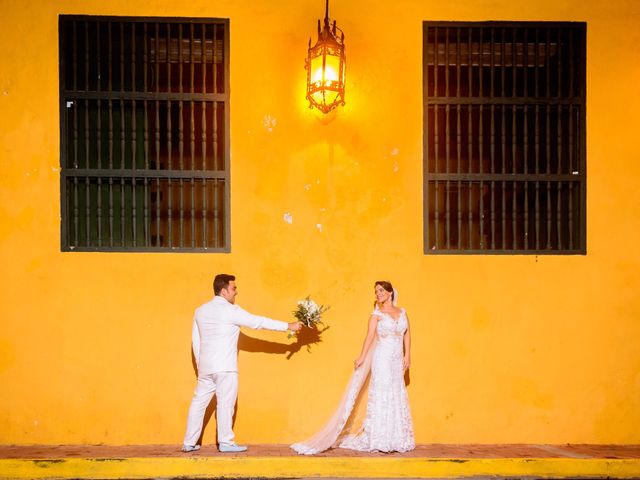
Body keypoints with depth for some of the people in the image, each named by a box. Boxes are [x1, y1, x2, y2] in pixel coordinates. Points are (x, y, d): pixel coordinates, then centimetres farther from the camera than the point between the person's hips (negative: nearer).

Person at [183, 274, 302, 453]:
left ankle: (189, 443, 14)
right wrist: (288, 326, -4)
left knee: (199, 402, 10)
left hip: (205, 367, 7)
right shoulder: (230, 311, -10)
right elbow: (258, 322, -9)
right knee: (225, 403, 0)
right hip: (224, 367, -7)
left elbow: (195, 339, 14)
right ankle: (226, 442, 4)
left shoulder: (200, 311, 10)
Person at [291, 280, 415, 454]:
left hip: (397, 360, 4)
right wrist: (361, 357, -15)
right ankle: (379, 440, -1)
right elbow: (370, 336, -8)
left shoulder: (402, 312, 10)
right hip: (382, 359, -4)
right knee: (381, 395, -4)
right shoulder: (376, 315, 0)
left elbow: (407, 334, 10)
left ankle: (396, 439, 14)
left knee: (397, 396, 7)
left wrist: (407, 355, 2)